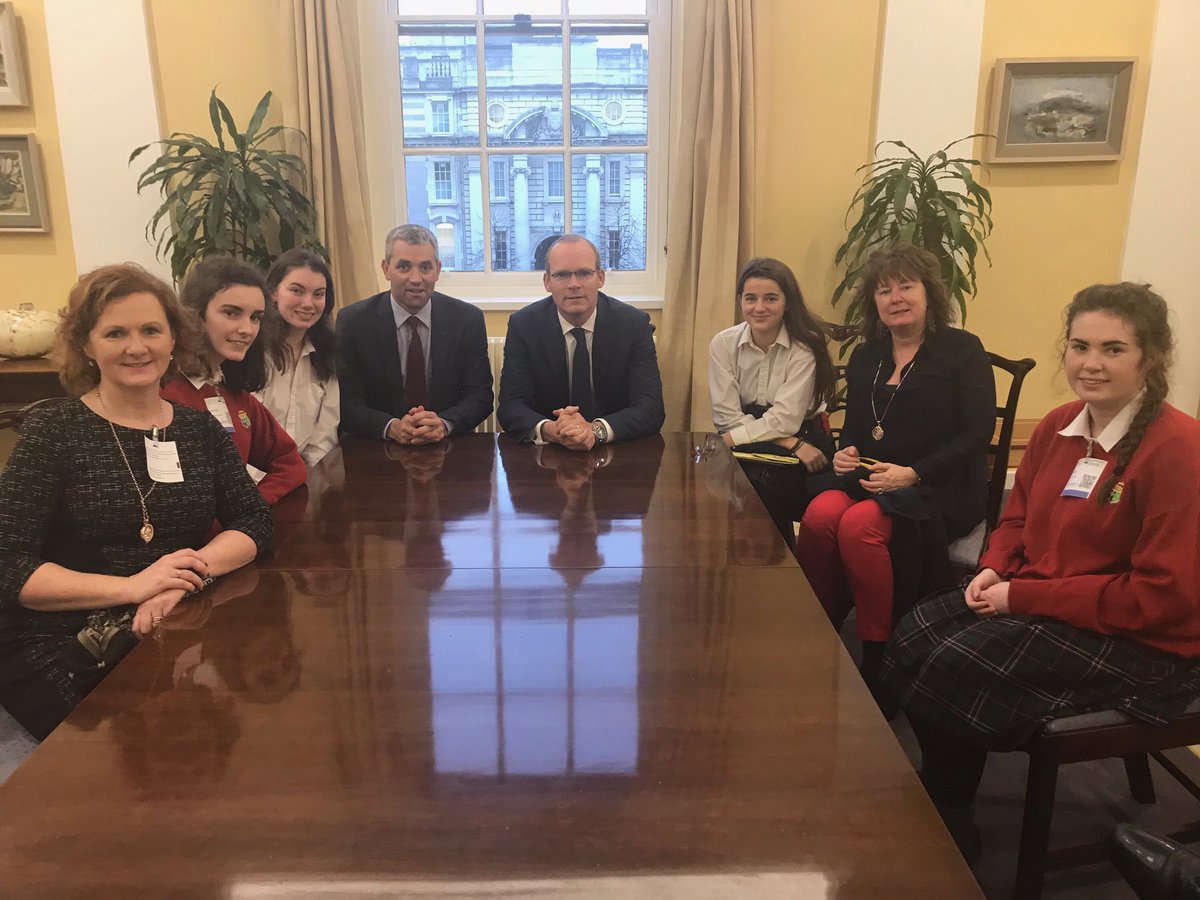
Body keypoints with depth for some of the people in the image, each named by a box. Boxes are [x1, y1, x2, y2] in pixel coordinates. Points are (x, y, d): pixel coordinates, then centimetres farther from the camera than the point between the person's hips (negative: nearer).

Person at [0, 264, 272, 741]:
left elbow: (254, 522, 2)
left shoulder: (199, 429, 8)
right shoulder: (51, 431, -3)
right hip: (57, 648, -3)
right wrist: (131, 586, -22)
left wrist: (188, 576, -17)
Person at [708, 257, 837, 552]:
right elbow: (727, 417, -9)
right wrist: (793, 445, -18)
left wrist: (732, 439, -19)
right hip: (746, 447, 2)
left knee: (761, 482, -32)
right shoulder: (723, 344, -2)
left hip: (801, 441, -2)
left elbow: (785, 420, -15)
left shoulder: (805, 347, -9)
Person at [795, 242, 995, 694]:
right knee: (818, 516, -28)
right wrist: (844, 452, -2)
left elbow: (976, 435, -6)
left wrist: (913, 474, -18)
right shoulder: (864, 357, 17)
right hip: (867, 478, 5)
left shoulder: (962, 350, 1)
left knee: (859, 525, -33)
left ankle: (878, 655, -18)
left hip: (940, 488, -4)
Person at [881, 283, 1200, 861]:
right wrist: (994, 570, -6)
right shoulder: (1058, 427, 3)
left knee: (956, 669, -19)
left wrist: (1023, 597, -21)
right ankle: (937, 797, 12)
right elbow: (1018, 517, 17)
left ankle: (949, 823, 9)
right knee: (911, 641, -9)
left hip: (1141, 642, -7)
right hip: (1039, 604, 7)